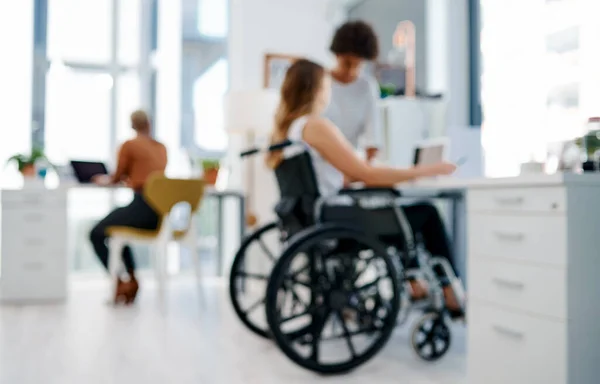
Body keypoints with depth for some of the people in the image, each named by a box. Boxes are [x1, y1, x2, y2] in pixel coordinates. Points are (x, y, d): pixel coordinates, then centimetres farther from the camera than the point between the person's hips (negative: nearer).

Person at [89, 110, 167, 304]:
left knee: (96, 234, 10)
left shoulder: (129, 145, -1)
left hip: (143, 206, -7)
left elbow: (117, 177, 9)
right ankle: (131, 278, 25)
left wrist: (106, 180, 30)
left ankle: (121, 283, 4)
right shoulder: (162, 147, 17)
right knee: (116, 220, 31)